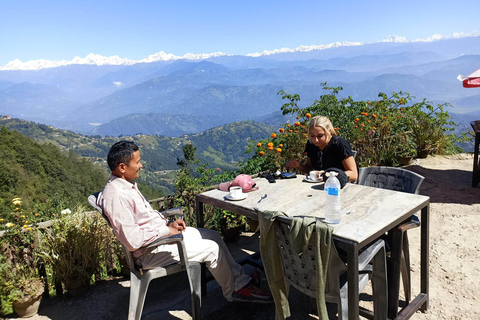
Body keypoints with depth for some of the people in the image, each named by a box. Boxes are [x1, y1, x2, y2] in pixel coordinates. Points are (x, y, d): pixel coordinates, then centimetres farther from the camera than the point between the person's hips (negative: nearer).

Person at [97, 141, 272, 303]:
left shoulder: (127, 185, 5)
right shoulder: (115, 196, -27)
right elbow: (133, 240, -30)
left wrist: (169, 224, 2)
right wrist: (166, 230, -18)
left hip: (162, 232, 10)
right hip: (150, 251, -10)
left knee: (213, 236, 9)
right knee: (211, 249, -10)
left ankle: (241, 279, 18)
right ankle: (235, 290, 13)